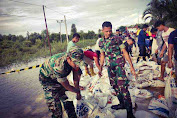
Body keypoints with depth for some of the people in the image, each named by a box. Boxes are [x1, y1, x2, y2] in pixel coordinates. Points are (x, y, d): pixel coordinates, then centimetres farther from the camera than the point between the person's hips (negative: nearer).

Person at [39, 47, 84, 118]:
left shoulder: (74, 60, -23)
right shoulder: (59, 66, -44)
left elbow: (75, 78, -9)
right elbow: (67, 86, -29)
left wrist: (78, 93, -4)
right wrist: (78, 91, -13)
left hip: (60, 76, 6)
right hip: (47, 78, -6)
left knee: (67, 98, 7)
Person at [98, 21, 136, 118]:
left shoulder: (117, 39, -7)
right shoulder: (101, 42, 8)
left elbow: (124, 52, -6)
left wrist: (131, 66, -9)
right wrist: (100, 68, 16)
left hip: (119, 64, -6)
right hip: (109, 66, 6)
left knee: (122, 86, -13)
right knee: (114, 85, 13)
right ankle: (122, 104, 31)